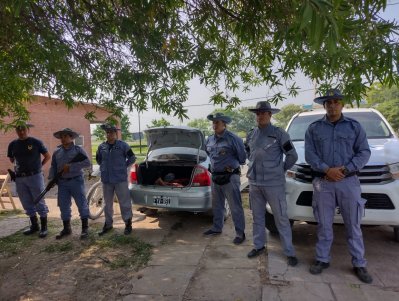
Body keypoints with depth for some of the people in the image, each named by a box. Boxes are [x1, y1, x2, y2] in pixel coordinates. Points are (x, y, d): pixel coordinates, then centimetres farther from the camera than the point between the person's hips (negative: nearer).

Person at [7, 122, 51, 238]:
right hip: (19, 178, 5)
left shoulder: (36, 142, -5)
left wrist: (38, 167, 5)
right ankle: (34, 226, 26)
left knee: (39, 202, 1)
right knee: (27, 204, 12)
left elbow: (48, 156, 4)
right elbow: (11, 159, 23)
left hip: (35, 177, -5)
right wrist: (20, 166, 13)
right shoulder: (12, 144, 7)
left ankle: (44, 227, 10)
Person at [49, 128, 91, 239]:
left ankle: (85, 228, 8)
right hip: (62, 183, 5)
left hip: (76, 181, -5)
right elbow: (53, 167, 13)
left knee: (82, 204, -3)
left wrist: (70, 166, -18)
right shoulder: (57, 152, 13)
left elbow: (87, 163, -13)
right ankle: (66, 228, 24)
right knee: (63, 206, 10)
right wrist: (51, 179, -3)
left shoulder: (78, 149, -2)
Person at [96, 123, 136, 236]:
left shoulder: (123, 145, -6)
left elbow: (132, 158, 1)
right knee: (108, 203, 15)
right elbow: (98, 159, 23)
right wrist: (104, 168, 15)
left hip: (120, 179, -4)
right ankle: (108, 224, 29)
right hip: (106, 180, 4)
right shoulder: (102, 146, 6)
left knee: (124, 202, 2)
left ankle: (128, 223, 15)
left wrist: (123, 166, 2)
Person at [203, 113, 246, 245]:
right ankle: (217, 228, 34)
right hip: (215, 177, 7)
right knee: (217, 205, 19)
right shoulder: (210, 139, 9)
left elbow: (242, 156, -6)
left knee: (235, 206, 0)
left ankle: (240, 233, 11)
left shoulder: (232, 138, -14)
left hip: (230, 177, -7)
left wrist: (234, 164, 5)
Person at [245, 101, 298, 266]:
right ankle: (259, 245, 31)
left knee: (281, 218, 2)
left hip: (274, 183, -5)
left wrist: (281, 169, 2)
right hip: (254, 182, 5)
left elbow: (292, 155, -5)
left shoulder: (279, 133, -8)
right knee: (257, 216, 16)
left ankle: (289, 252, 15)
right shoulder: (251, 134, 8)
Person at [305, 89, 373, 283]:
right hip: (323, 182, 0)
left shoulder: (354, 126, 7)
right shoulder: (314, 128, 7)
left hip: (348, 181, 0)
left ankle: (359, 264, 22)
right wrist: (327, 169, -15)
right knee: (324, 224, 9)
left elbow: (364, 152, 2)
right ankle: (322, 259, 22)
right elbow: (309, 154, -1)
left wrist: (345, 169, -12)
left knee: (353, 225, 8)